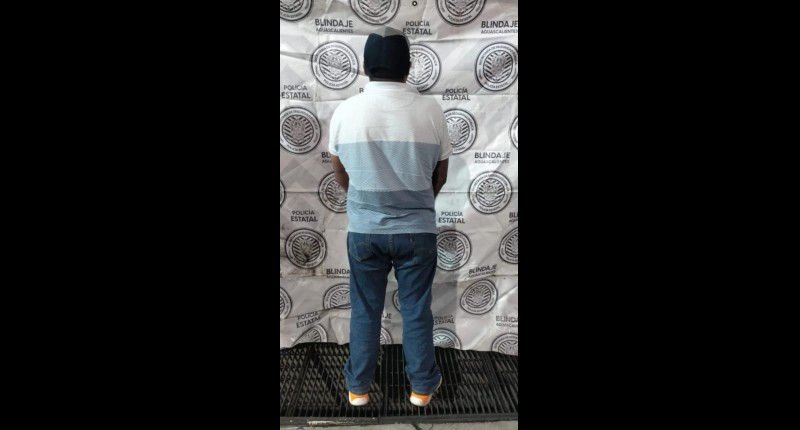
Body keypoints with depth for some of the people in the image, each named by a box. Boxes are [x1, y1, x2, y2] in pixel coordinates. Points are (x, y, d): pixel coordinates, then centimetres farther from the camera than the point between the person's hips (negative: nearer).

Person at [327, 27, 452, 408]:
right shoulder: (431, 111, -8)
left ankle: (358, 386, 28)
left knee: (365, 310, 15)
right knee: (416, 309, 13)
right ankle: (422, 385, 28)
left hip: (363, 230, 1)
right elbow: (440, 176, 3)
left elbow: (340, 171, 7)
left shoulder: (345, 111, -7)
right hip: (417, 230, 0)